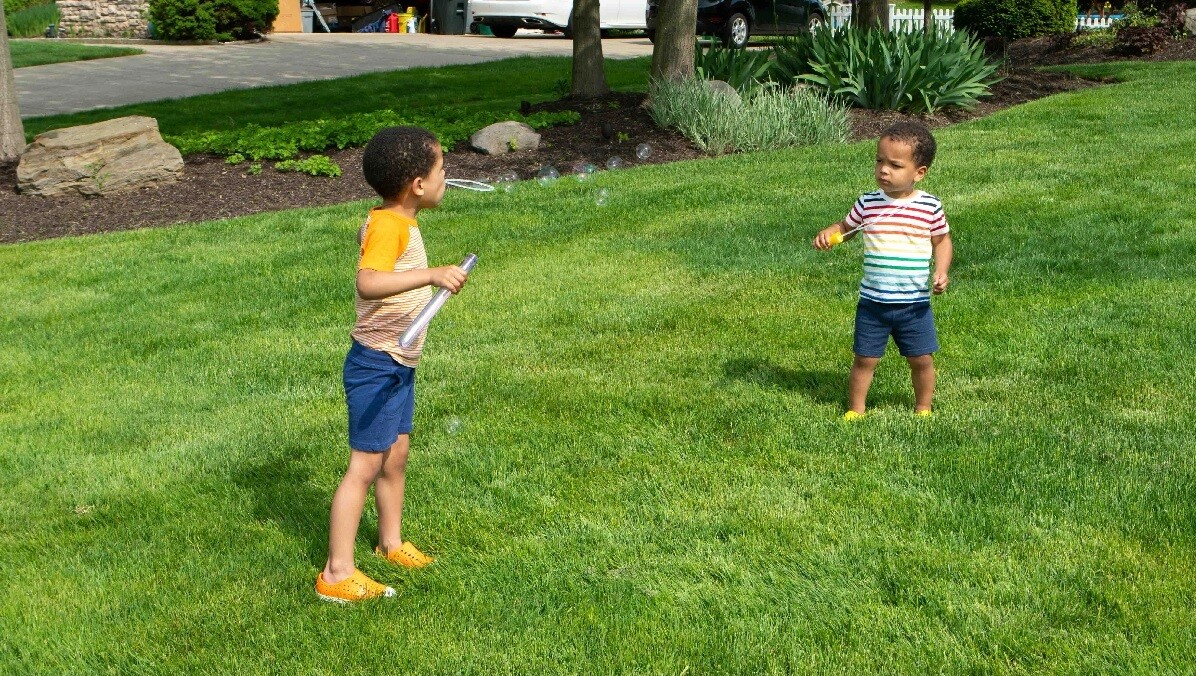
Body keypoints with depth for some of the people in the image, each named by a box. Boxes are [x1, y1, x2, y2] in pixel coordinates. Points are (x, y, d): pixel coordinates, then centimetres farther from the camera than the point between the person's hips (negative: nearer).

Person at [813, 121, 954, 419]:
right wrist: (828, 234, -10)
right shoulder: (867, 204, -3)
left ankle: (924, 410, 31)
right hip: (872, 303, 1)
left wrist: (941, 272, -9)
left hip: (915, 304, 0)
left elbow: (942, 240, 7)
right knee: (865, 359, 7)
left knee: (922, 360, 10)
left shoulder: (930, 207, -6)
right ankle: (855, 410, 23)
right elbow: (845, 227, 11)